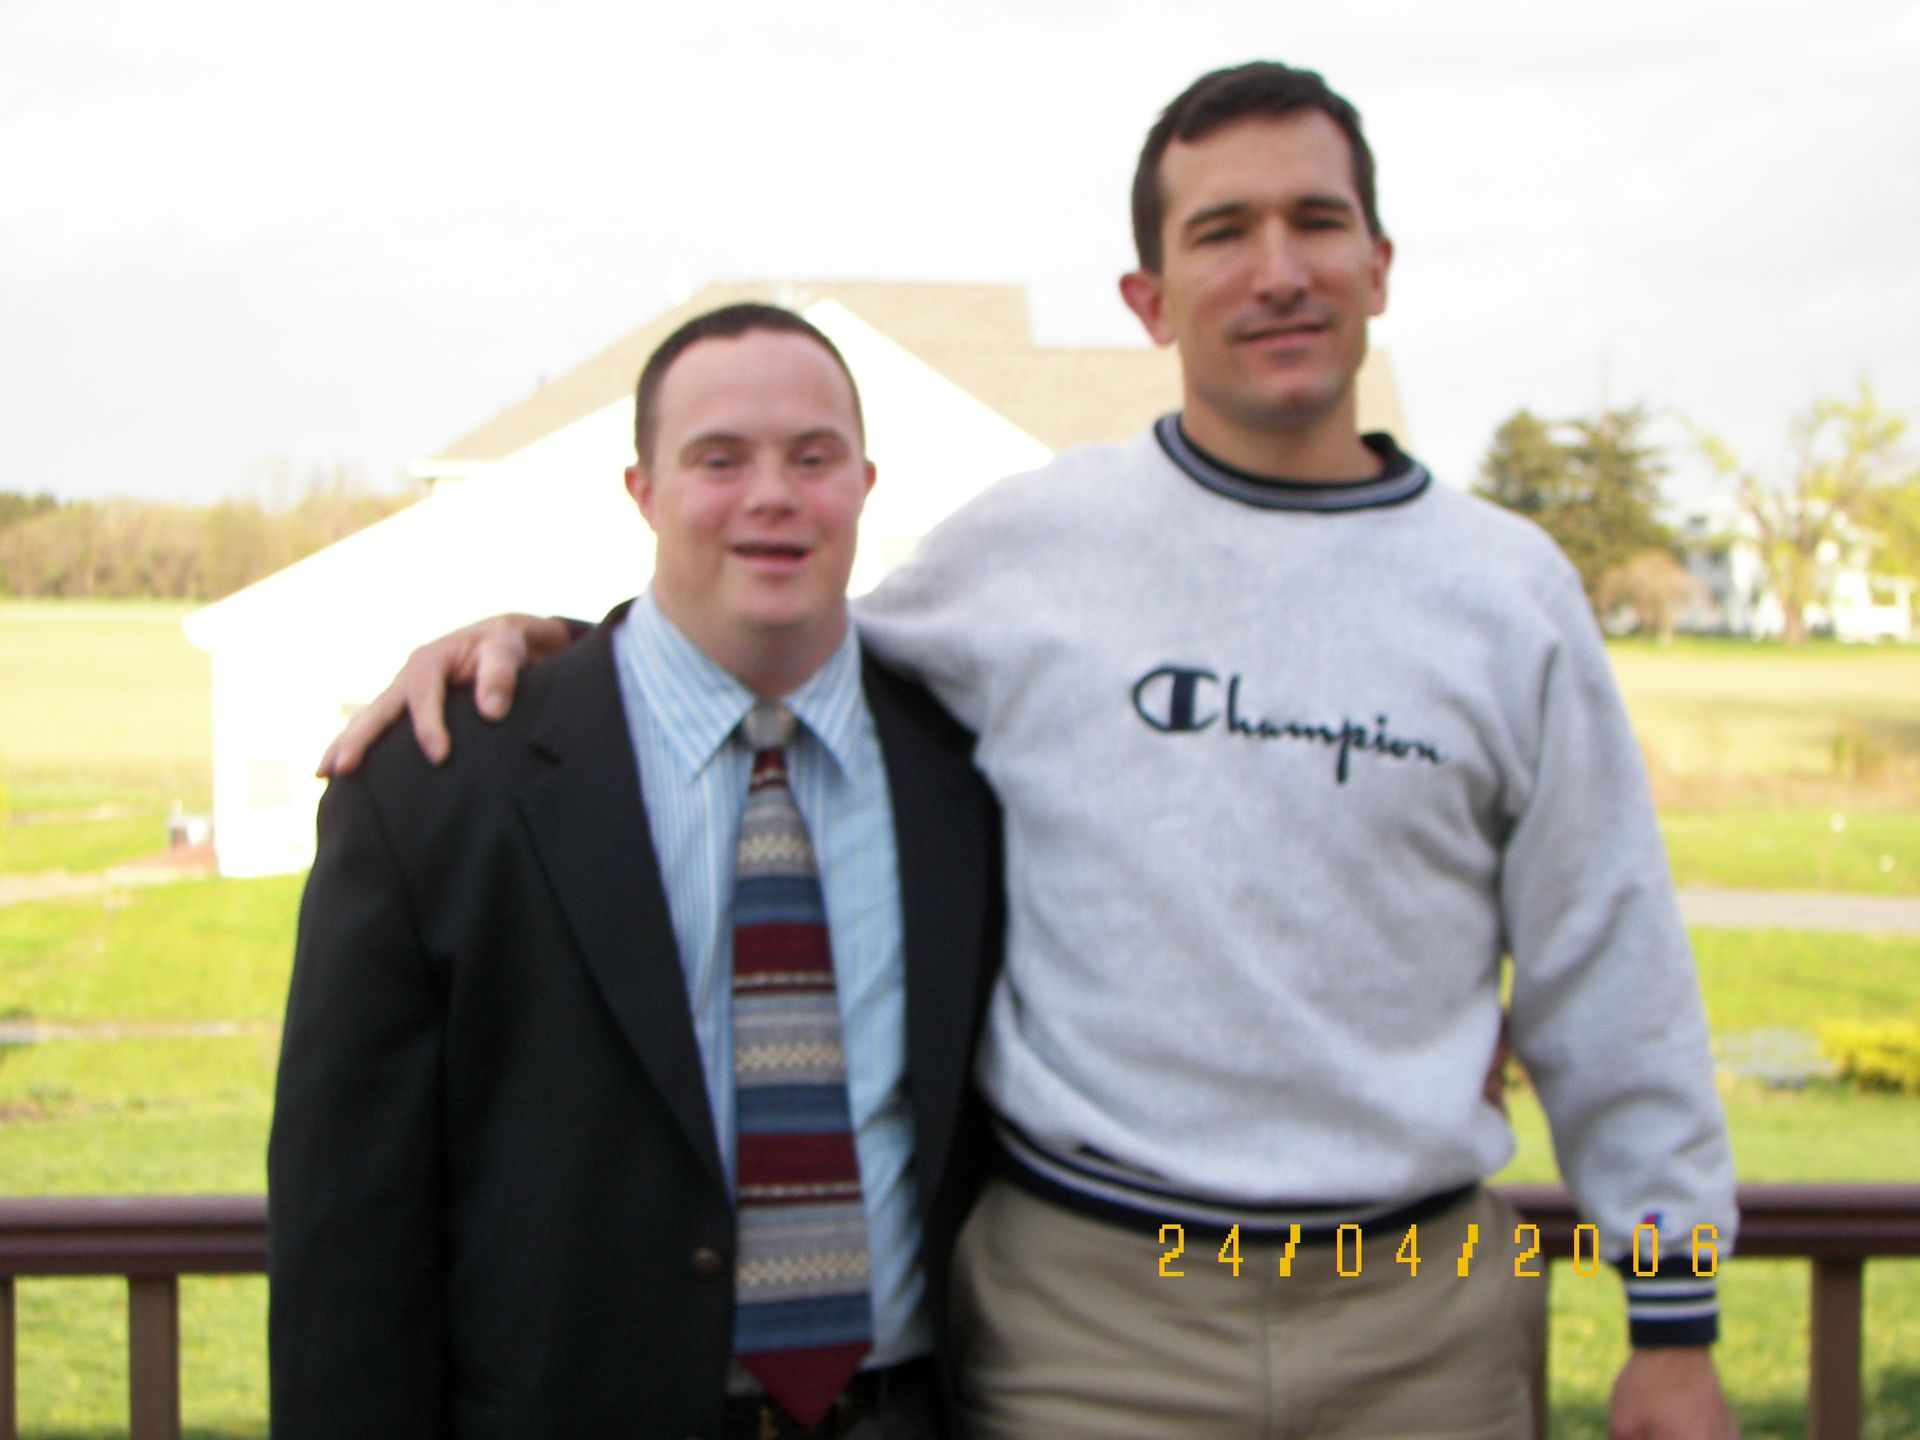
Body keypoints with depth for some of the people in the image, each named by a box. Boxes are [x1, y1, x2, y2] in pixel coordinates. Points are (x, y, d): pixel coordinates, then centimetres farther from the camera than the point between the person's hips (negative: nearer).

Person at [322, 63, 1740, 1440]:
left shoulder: (1512, 589, 2)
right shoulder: (1027, 543, -1)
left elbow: (1608, 976, 6)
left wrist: (1676, 1322, 6)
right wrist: (542, 636, 2)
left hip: (1426, 1317, 1)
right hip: (1088, 1306, -1)